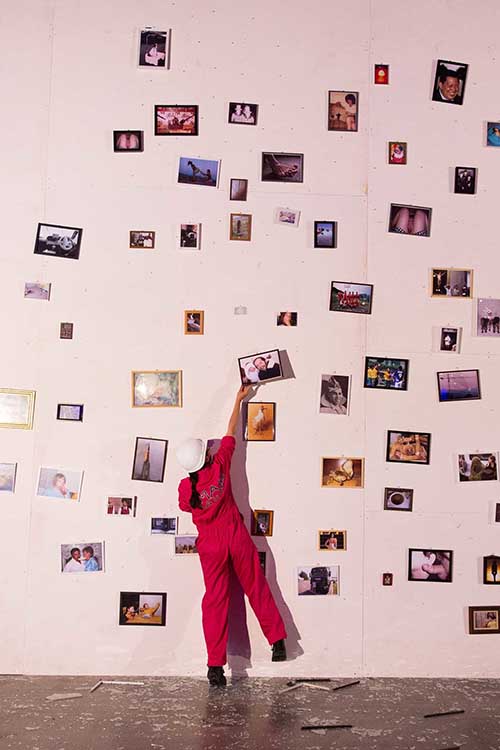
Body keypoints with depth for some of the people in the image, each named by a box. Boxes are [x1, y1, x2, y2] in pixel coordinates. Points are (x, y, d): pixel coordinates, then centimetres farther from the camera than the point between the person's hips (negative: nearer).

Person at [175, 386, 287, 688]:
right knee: (258, 589, 13)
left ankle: (215, 665, 3)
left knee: (215, 600, 4)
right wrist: (239, 400, 10)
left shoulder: (185, 487, -12)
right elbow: (231, 433, 0)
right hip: (236, 536, 0)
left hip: (210, 545, 0)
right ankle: (278, 640, 18)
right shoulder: (220, 467, -12)